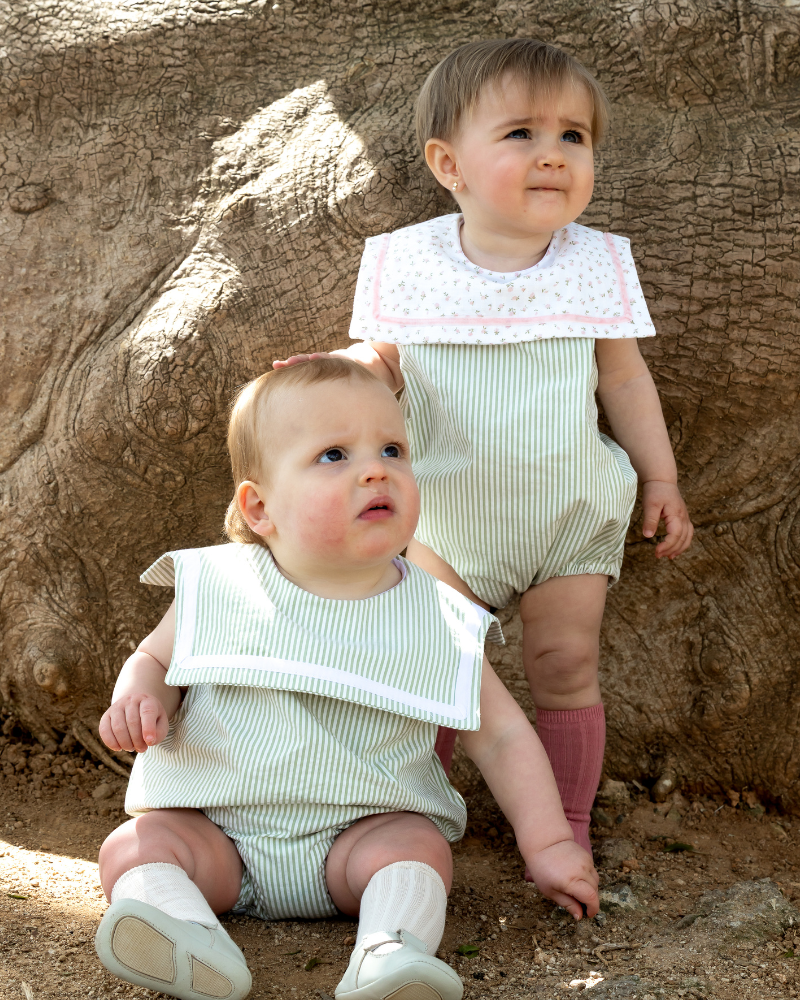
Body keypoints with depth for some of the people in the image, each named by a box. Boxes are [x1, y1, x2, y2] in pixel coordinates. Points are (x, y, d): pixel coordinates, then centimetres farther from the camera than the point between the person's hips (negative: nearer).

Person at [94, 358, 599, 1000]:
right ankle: (192, 942, -40)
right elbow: (154, 659, 10)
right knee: (133, 846, -20)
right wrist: (138, 698, -14)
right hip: (216, 830, 1)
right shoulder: (217, 589, -5)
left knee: (418, 848, -26)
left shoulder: (440, 625, -6)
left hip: (362, 832, -1)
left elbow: (502, 735, 1)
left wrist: (548, 844, -6)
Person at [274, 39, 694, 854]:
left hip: (571, 517, 0)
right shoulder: (407, 263, -8)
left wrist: (661, 480, 5)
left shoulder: (598, 265, -6)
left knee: (565, 663, 0)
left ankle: (567, 827, 16)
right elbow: (386, 360, 2)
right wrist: (355, 366, -22)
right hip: (450, 518, 0)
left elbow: (623, 377, 4)